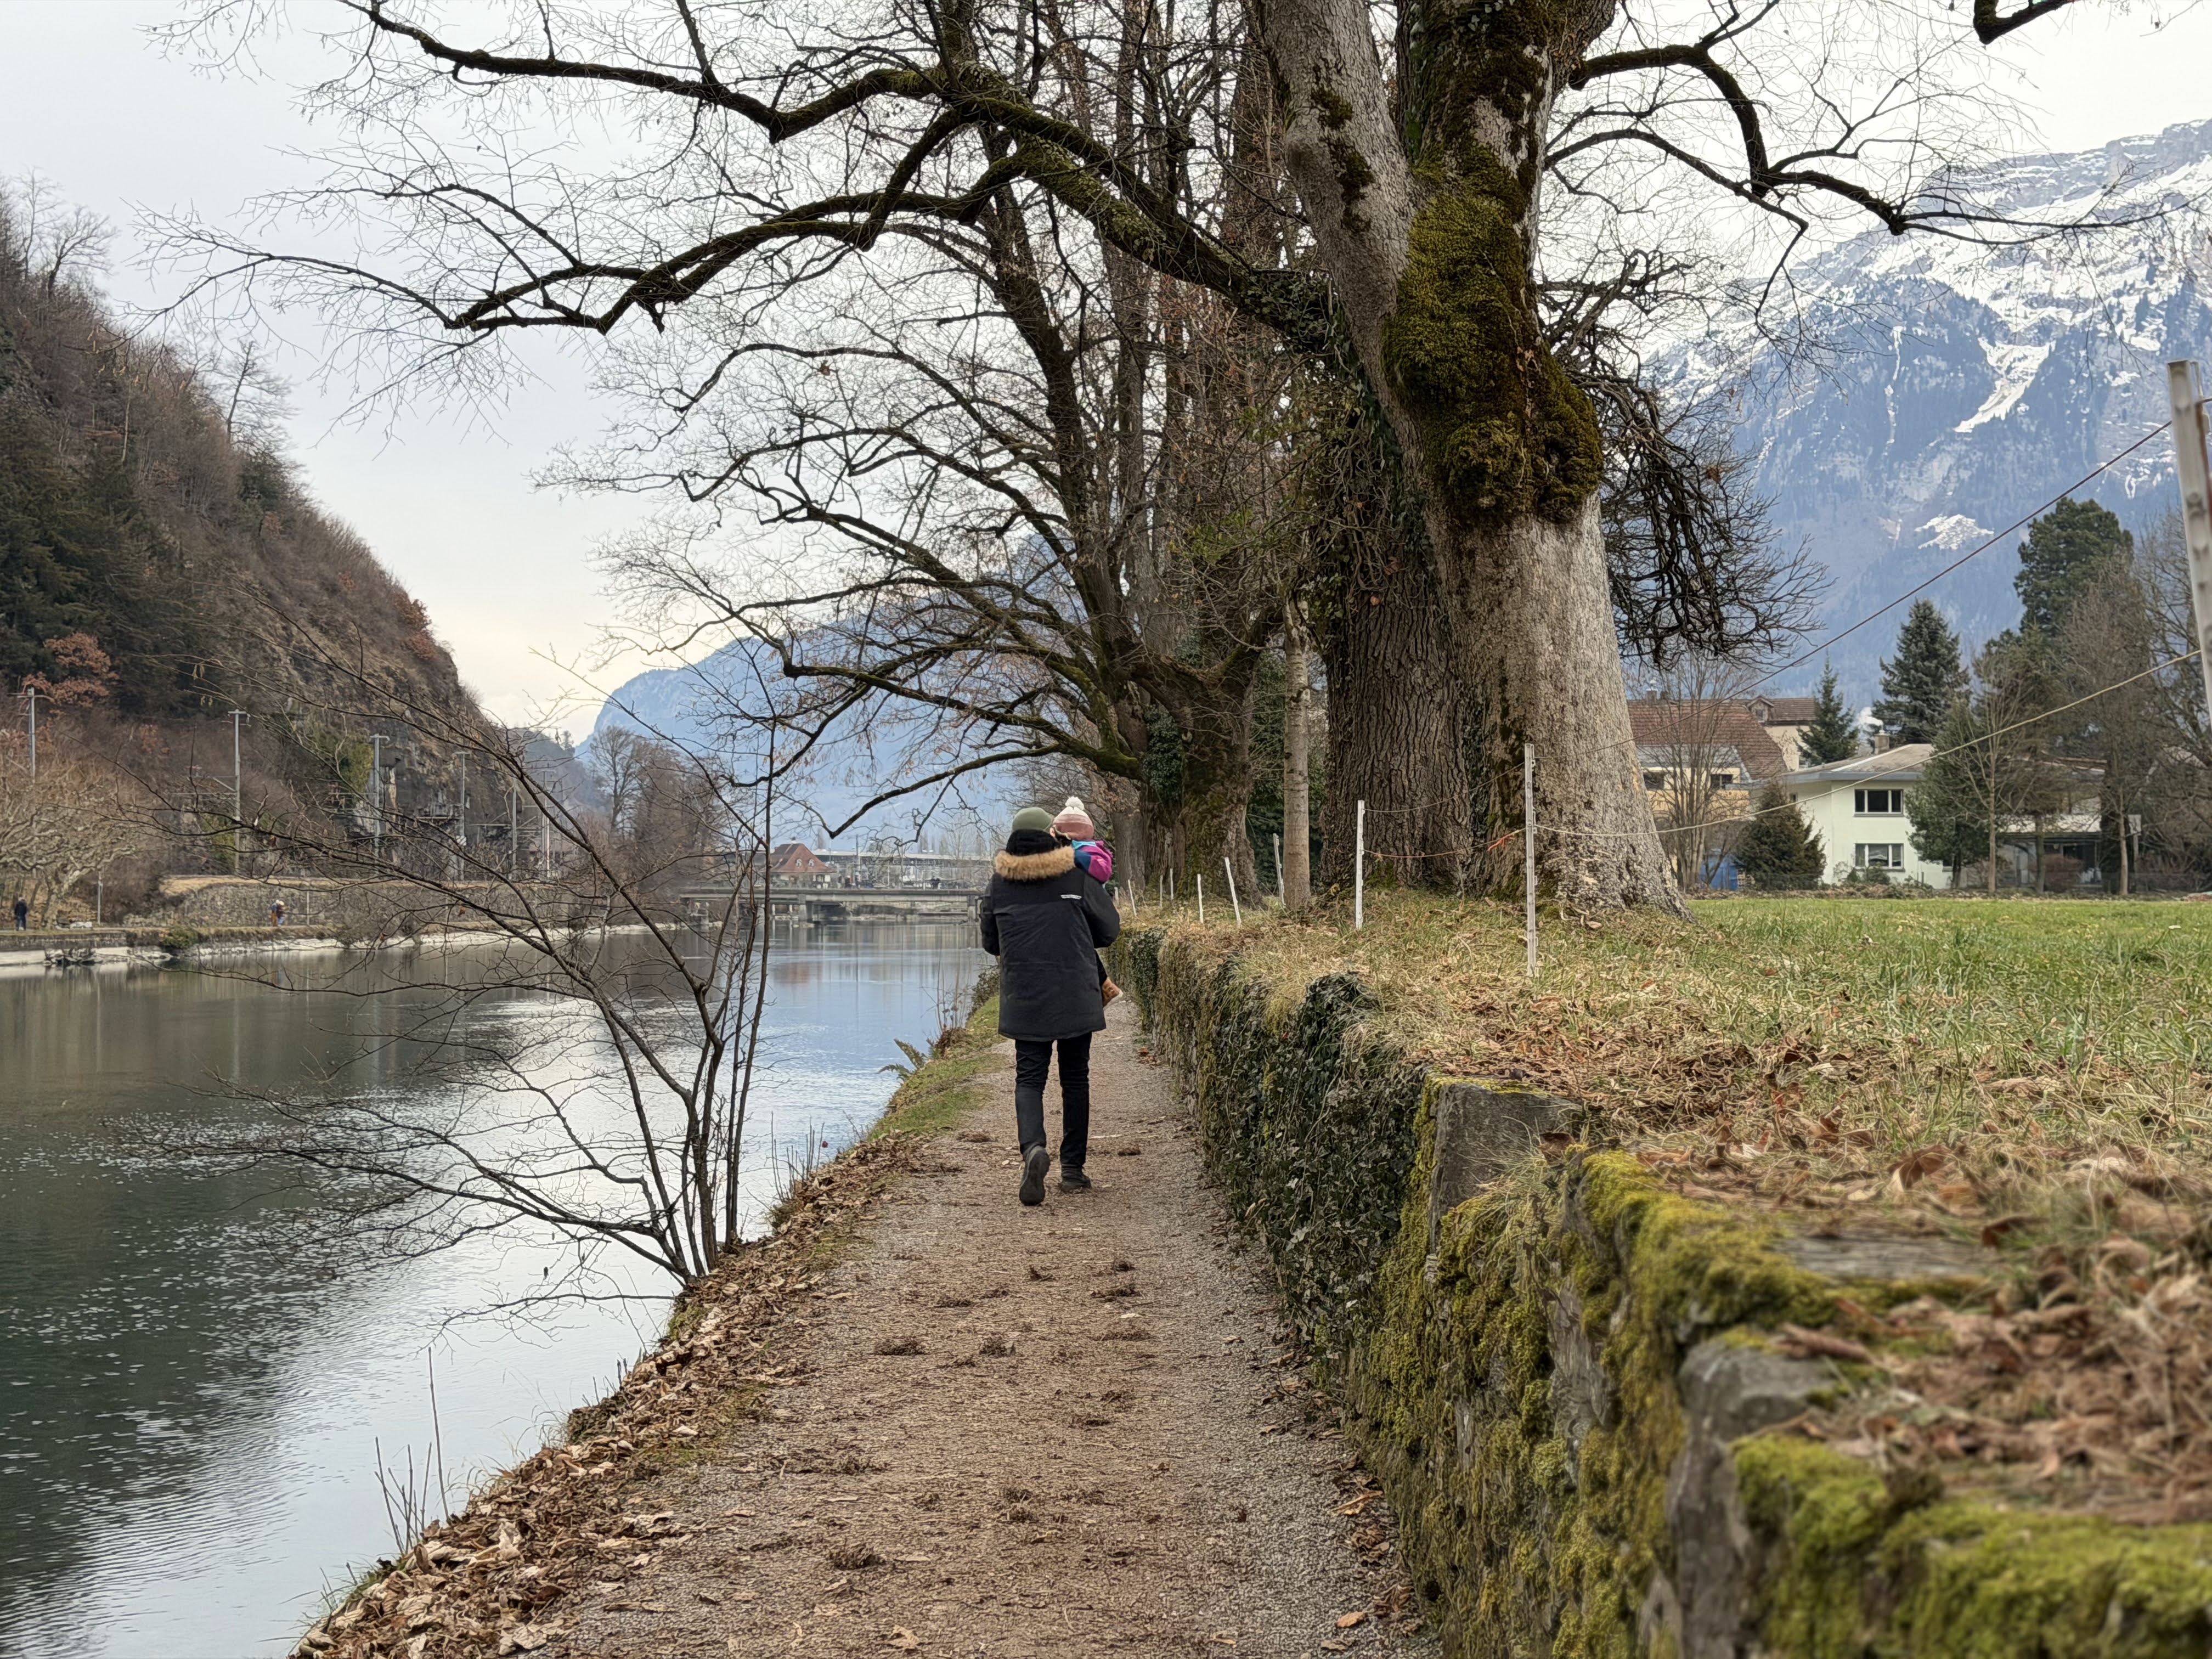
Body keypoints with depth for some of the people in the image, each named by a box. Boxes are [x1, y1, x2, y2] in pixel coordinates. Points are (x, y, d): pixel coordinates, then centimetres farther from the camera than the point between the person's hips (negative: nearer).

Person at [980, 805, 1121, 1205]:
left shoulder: (1000, 881, 2)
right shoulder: (1077, 875, -3)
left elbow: (990, 942, 12)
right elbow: (1109, 929, 6)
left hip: (1024, 998, 0)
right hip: (1076, 996, 0)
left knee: (1029, 1078, 3)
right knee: (1075, 1078, 12)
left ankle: (1033, 1148, -24)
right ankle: (1073, 1169, 15)